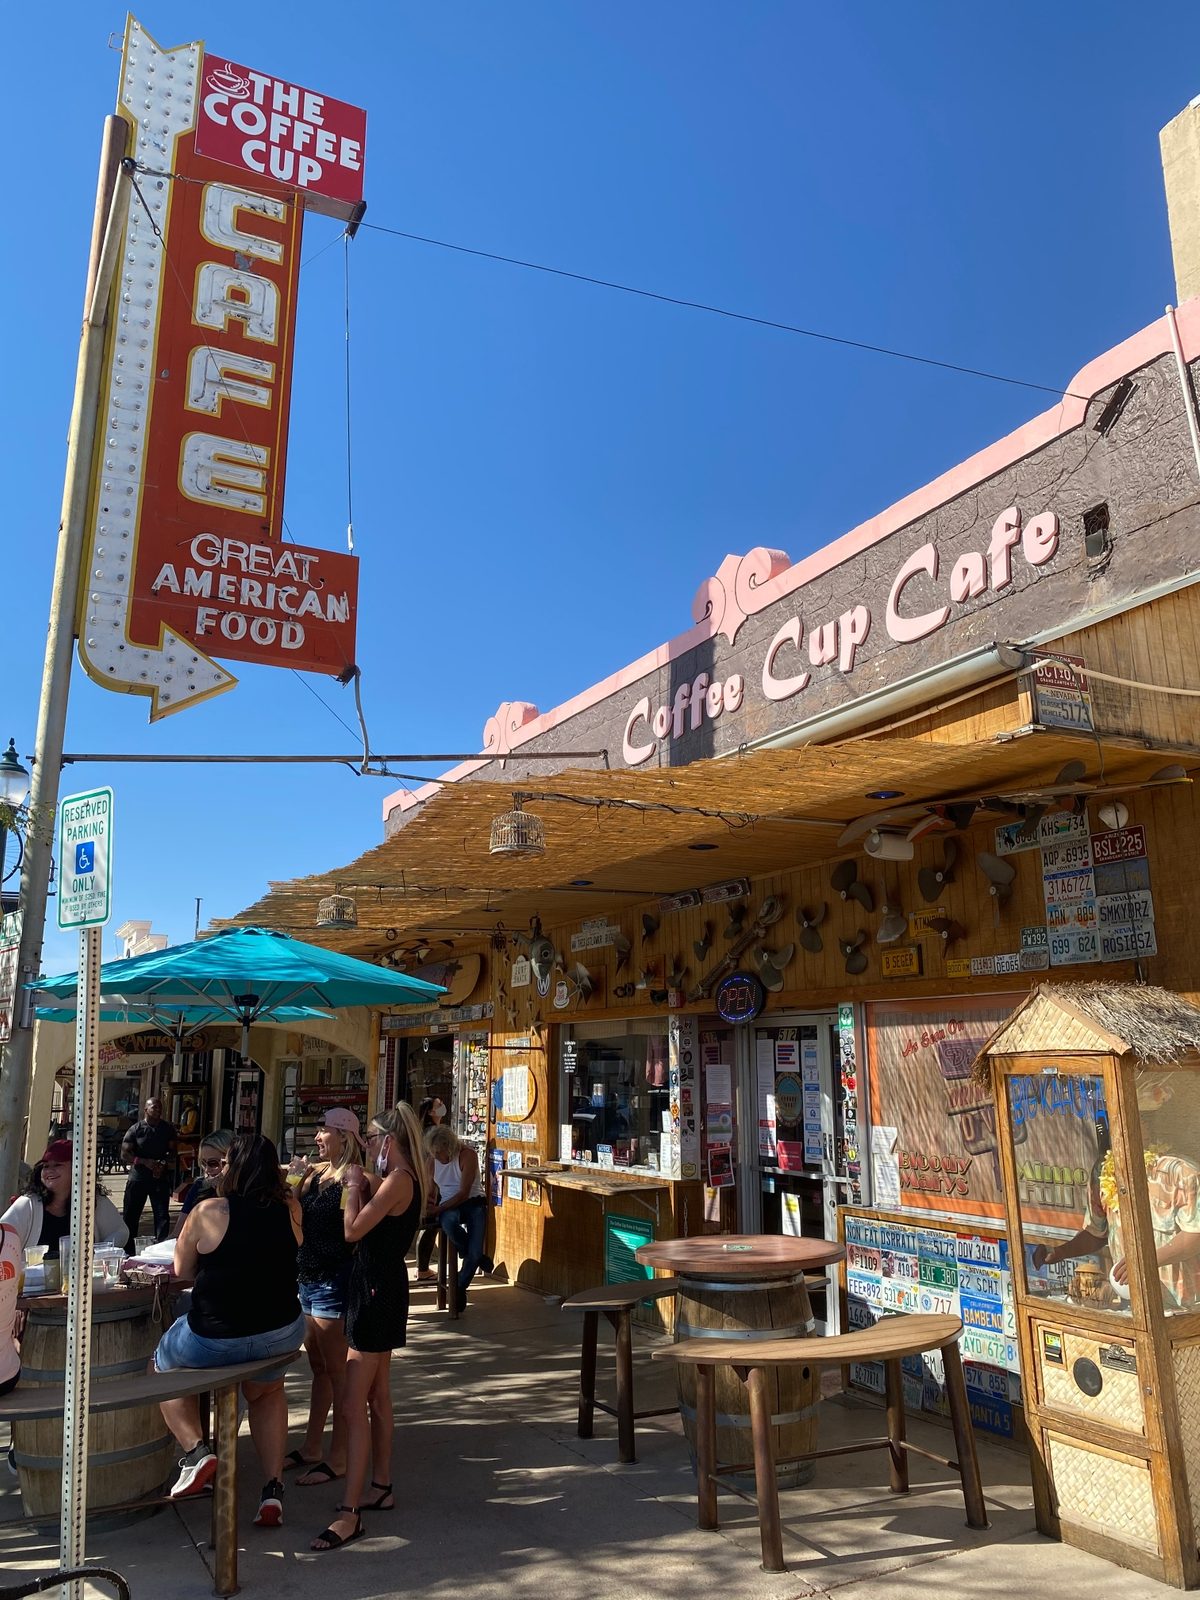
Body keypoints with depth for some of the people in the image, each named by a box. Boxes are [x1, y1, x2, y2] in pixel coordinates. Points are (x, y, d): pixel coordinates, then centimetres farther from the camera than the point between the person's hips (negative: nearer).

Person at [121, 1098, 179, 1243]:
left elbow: (172, 1151, 7)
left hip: (160, 1178, 1)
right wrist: (145, 1162, -15)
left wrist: (163, 1163, -12)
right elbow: (125, 1154, -3)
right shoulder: (136, 1129, 0)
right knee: (130, 1215, 6)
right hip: (138, 1178, -1)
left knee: (162, 1214, -4)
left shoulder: (168, 1129, 6)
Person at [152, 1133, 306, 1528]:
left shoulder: (208, 1212, -13)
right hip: (282, 1335, 4)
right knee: (268, 1390, 35)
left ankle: (196, 1449, 10)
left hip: (214, 1338, -3)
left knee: (162, 1368, 29)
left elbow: (182, 1270, 3)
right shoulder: (289, 1209, -4)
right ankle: (273, 1488, 22)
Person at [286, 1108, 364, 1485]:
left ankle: (338, 1459, 14)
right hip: (309, 1279, 9)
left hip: (334, 1281, -9)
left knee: (337, 1370, 3)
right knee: (318, 1367, 20)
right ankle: (310, 1448, 33)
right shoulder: (316, 1172, 8)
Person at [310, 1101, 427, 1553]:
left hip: (377, 1290, -11)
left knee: (354, 1406, -7)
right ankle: (382, 1487, 31)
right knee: (378, 1396, 20)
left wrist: (354, 1185, -10)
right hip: (383, 1285, 11)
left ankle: (349, 1513, -3)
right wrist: (363, 1186, 6)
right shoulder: (404, 1179, 9)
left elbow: (353, 1230, -24)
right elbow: (373, 1223, 14)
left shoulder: (398, 1180, -21)